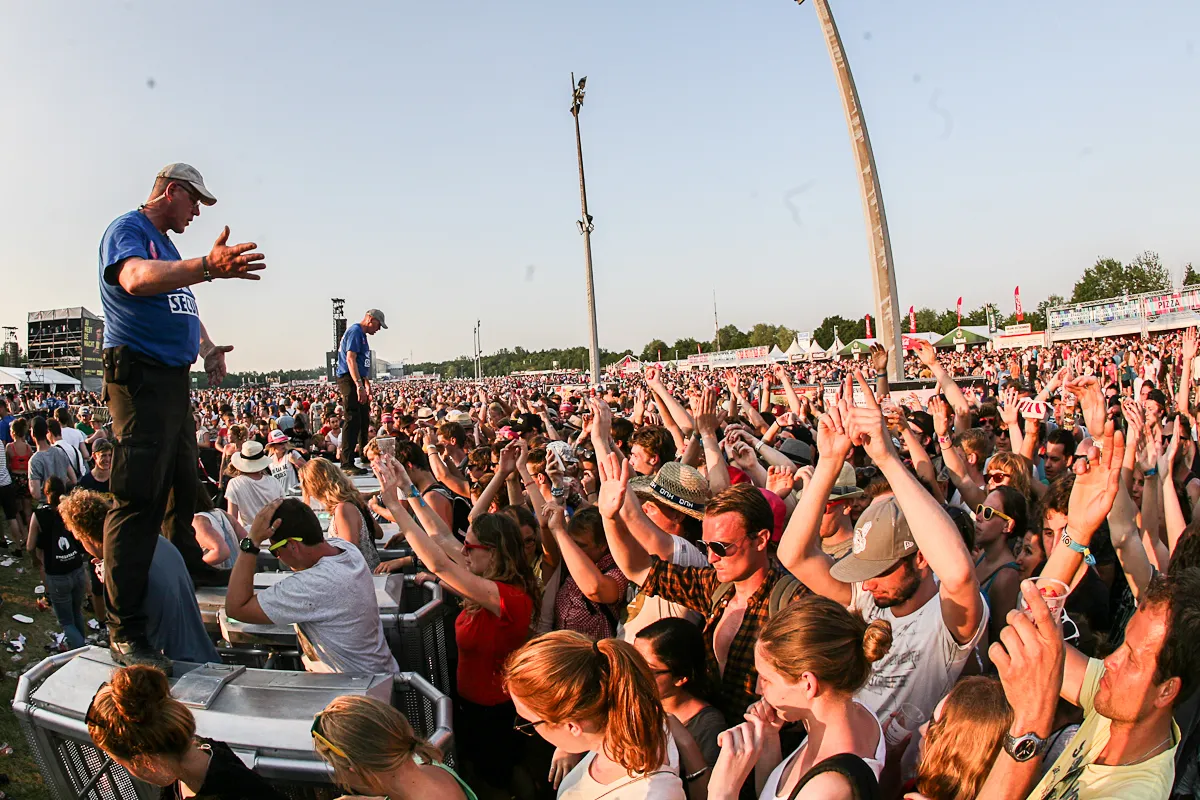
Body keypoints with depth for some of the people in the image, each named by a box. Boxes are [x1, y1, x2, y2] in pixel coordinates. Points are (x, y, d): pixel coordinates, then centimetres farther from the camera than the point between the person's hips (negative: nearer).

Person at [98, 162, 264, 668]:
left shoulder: (165, 245, 23)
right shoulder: (127, 229, -6)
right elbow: (137, 279, -29)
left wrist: (207, 348, 10)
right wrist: (208, 267, -45)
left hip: (175, 379, 10)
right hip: (140, 376, -9)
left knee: (183, 487, 19)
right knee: (139, 499, -13)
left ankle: (191, 570, 37)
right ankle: (125, 631, -11)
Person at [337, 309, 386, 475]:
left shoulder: (362, 334, 20)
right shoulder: (355, 331, -12)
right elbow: (350, 359, -22)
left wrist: (367, 386, 30)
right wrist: (359, 386, -28)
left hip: (357, 380, 11)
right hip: (349, 380, -11)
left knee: (364, 420, 18)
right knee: (353, 421, -13)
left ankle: (365, 456, 32)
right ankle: (347, 464, -13)